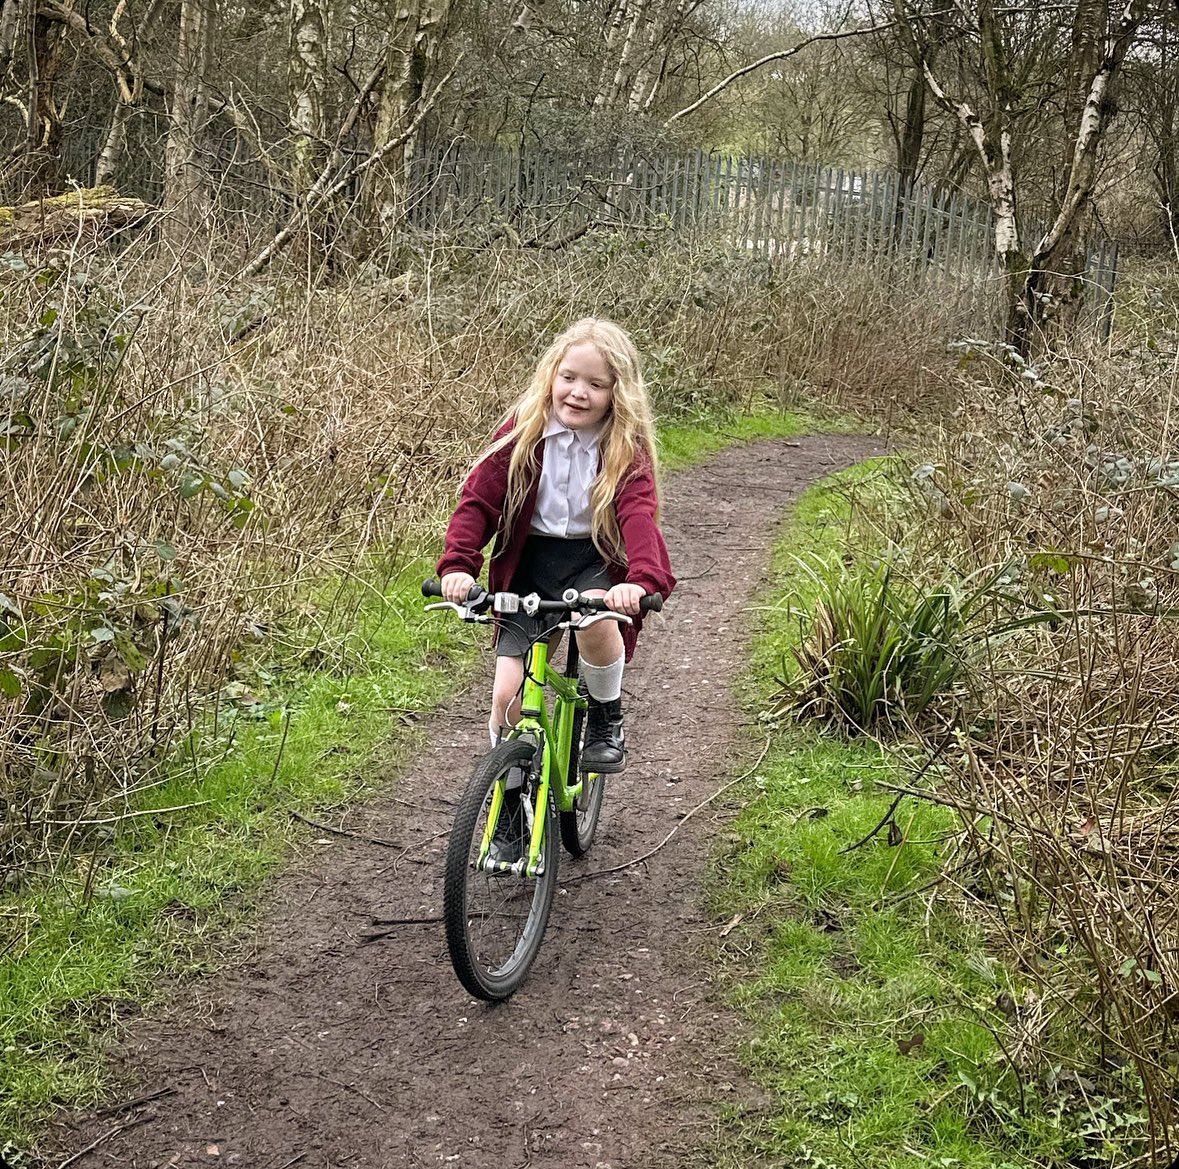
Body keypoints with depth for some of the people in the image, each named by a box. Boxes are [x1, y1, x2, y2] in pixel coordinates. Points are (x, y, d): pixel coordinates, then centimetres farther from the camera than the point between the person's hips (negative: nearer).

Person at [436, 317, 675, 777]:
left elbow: (639, 514, -27)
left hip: (594, 562, -1)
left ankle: (607, 721, -6)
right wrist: (458, 565, -27)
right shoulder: (522, 431, -6)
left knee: (595, 618, -36)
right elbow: (477, 500, -9)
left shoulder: (627, 449, -11)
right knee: (507, 695, -8)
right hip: (528, 563, 2)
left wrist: (641, 579, -47)